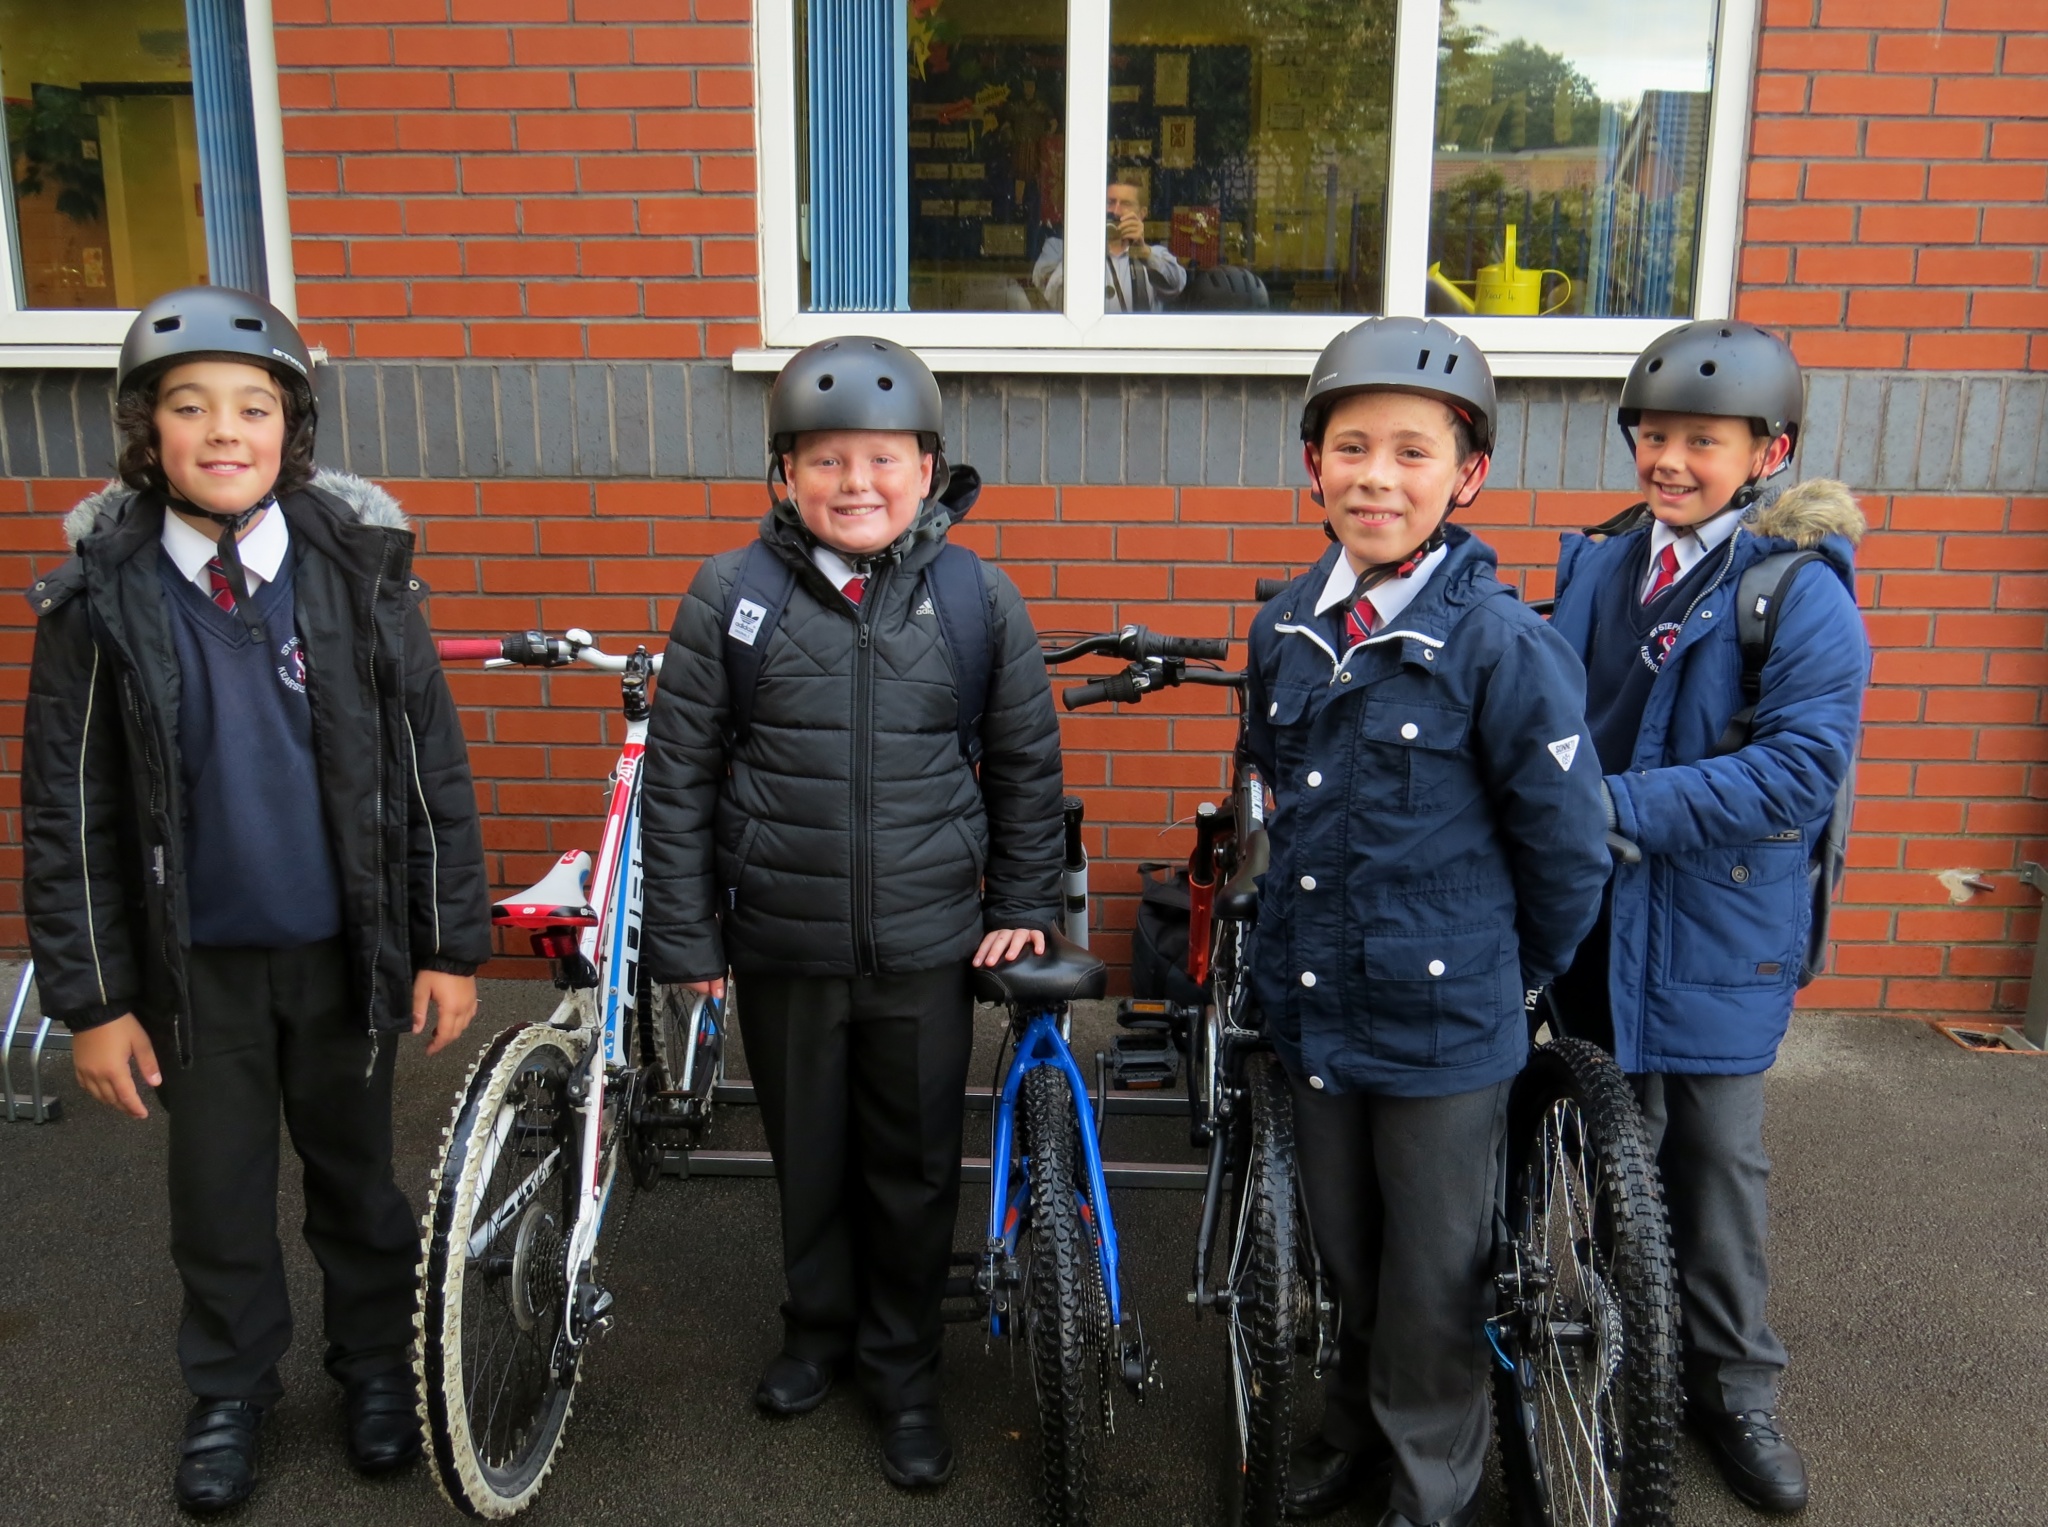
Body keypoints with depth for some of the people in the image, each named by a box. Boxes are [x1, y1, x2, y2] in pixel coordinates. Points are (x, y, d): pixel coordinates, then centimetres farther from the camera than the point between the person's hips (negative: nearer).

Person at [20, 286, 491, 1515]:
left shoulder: (360, 571, -8)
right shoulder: (102, 596, -8)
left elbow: (433, 766, -5)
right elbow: (66, 814, -3)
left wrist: (455, 944, -5)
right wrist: (90, 997, -4)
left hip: (341, 945, 0)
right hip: (195, 958, 0)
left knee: (357, 1169, 17)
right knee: (219, 1184, 16)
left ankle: (376, 1360, 40)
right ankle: (230, 1390, 39)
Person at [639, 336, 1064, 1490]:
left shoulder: (978, 598, -5)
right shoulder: (732, 595, -6)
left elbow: (1028, 764, 6)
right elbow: (679, 775, -1)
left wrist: (1023, 905, 6)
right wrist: (684, 934, -1)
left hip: (925, 944, 0)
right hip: (782, 942, 1)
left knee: (917, 1167, 11)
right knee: (809, 1154, 18)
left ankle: (906, 1369, 33)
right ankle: (819, 1326, 43)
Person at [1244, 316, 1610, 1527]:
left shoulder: (1502, 641, -17)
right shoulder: (1287, 627, 1)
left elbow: (1569, 844, -11)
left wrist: (1519, 973, 1)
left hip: (1446, 1015, -5)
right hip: (1314, 1001, 5)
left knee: (1436, 1268, 12)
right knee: (1344, 1246, 22)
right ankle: (1361, 1424, 46)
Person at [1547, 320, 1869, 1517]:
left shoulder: (1805, 596, -13)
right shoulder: (1600, 569, 3)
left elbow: (1801, 770, -21)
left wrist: (1619, 805, -24)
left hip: (1720, 932, -4)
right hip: (1598, 921, 4)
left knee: (1719, 1159, 10)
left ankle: (1736, 1384, 30)